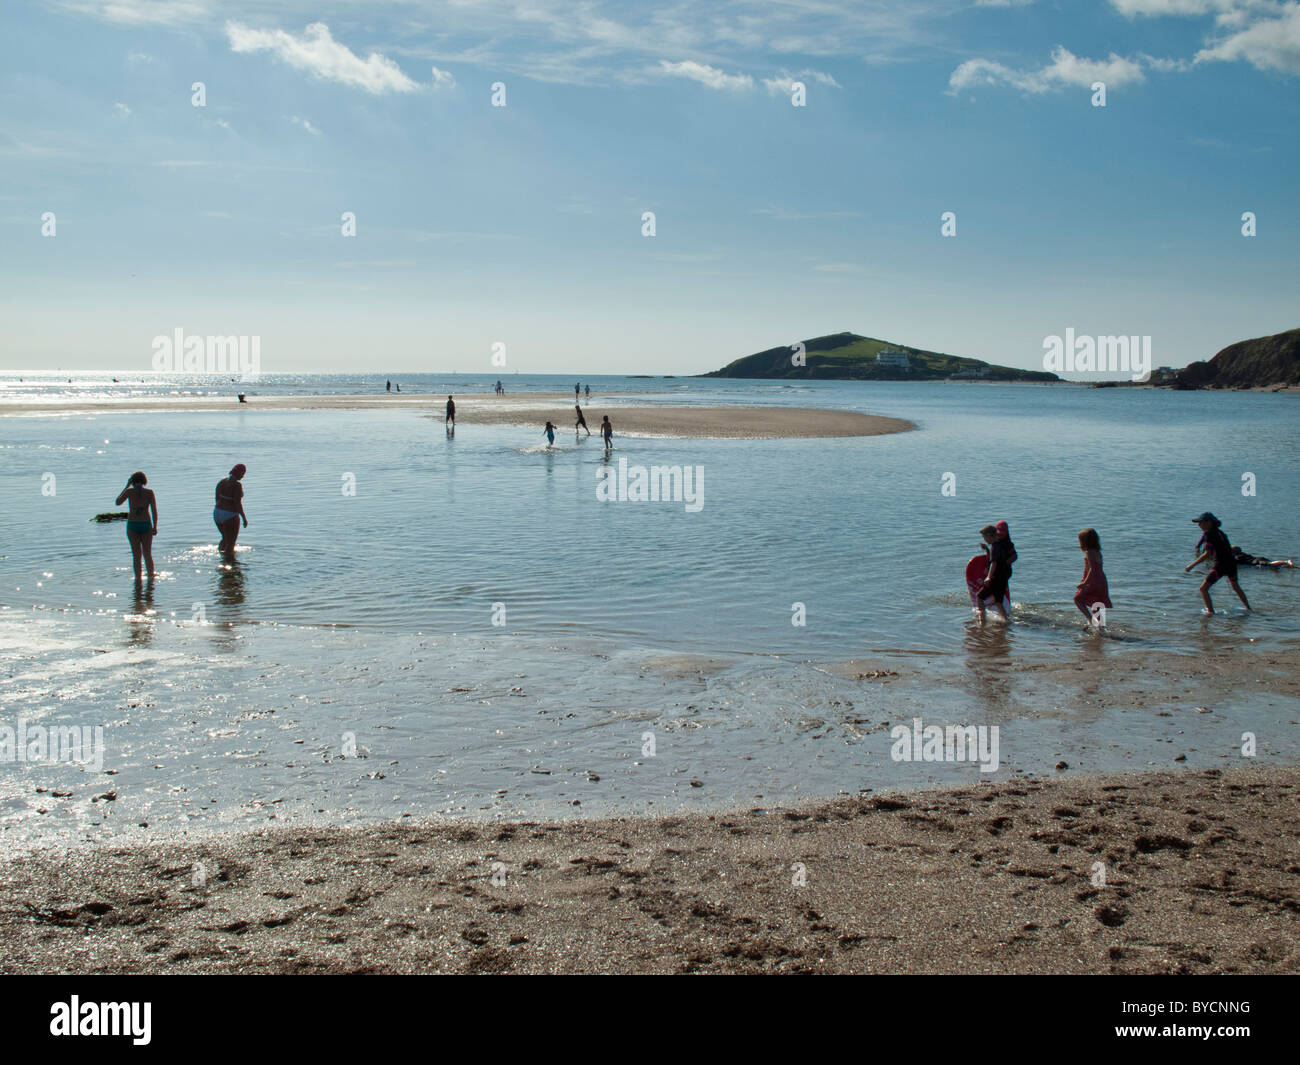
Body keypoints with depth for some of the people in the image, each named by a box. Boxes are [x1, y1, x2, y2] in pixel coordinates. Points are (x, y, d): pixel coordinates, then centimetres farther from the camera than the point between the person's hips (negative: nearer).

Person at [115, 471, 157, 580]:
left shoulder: (129, 491, -3)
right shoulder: (150, 492, -2)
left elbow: (118, 502, 12)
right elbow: (154, 510, -8)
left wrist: (126, 486, 14)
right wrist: (155, 527, -7)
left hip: (132, 526, 0)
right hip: (146, 525, 1)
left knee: (136, 556, 6)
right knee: (148, 555, 14)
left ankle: (138, 579, 2)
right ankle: (151, 576, 17)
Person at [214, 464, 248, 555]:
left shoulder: (222, 481, 5)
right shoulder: (237, 485, -17)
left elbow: (217, 499, 12)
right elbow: (238, 504, -20)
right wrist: (244, 518, -12)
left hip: (217, 513, 7)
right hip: (230, 516, -7)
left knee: (225, 538, 27)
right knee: (230, 544, 3)